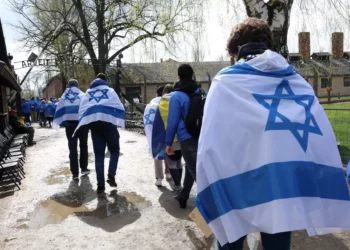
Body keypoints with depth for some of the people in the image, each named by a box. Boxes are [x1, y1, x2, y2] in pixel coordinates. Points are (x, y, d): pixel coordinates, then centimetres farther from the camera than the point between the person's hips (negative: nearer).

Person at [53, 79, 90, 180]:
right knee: (83, 146, 17)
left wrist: (57, 124, 7)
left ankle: (75, 173, 0)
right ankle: (84, 168, 21)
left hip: (70, 124, 1)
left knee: (72, 148, 3)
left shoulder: (64, 97, 12)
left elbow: (59, 111, 5)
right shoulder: (83, 95, 7)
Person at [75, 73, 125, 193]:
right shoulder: (110, 90, 11)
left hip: (93, 124, 3)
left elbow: (82, 110, 11)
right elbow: (119, 107, 1)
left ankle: (100, 184, 3)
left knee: (98, 154, 7)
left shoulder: (88, 93, 18)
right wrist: (120, 121, 9)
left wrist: (83, 125, 14)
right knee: (114, 150, 13)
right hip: (108, 122, -3)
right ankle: (111, 175, -7)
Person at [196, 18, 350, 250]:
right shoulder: (299, 81, 11)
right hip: (291, 188, 4)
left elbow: (212, 144, -11)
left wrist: (209, 196, -8)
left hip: (239, 188, -3)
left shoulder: (226, 82, -1)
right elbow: (325, 140, 7)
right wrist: (327, 198, 12)